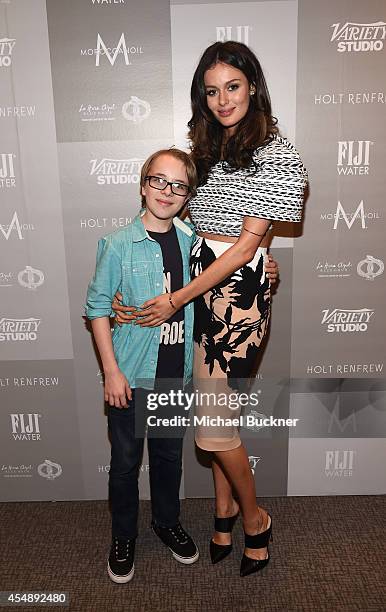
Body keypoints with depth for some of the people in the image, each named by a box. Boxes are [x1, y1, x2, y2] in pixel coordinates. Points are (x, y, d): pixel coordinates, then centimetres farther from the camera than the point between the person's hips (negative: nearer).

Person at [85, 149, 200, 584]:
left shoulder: (191, 241, 1)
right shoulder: (119, 244, -11)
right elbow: (98, 307, -8)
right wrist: (111, 371, -11)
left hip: (176, 373, 4)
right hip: (132, 375, -3)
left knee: (169, 455, 20)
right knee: (125, 461, 13)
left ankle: (167, 521, 45)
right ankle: (123, 537, 37)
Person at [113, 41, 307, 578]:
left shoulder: (275, 153, -9)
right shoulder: (208, 147, 14)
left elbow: (246, 245, -15)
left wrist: (176, 300, -15)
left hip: (239, 291, -6)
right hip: (201, 285, 7)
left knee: (212, 428, -1)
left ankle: (254, 518, 27)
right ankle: (224, 510, 36)